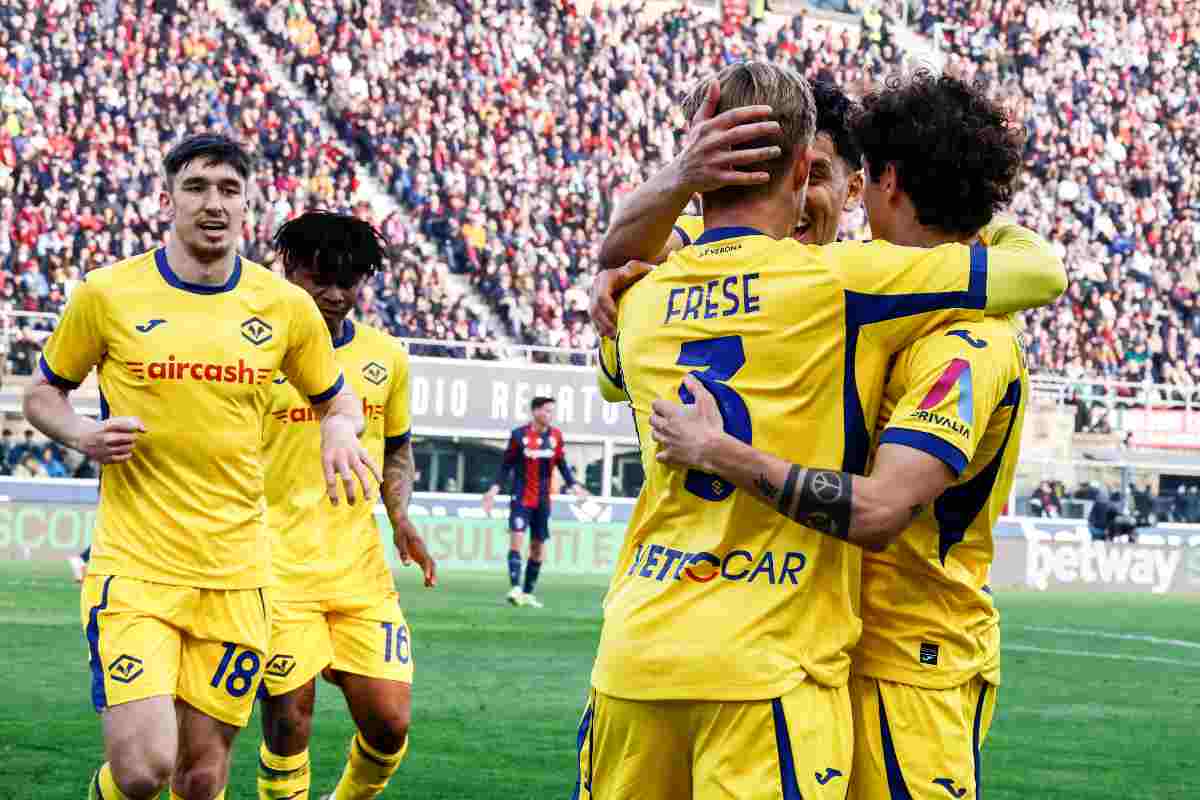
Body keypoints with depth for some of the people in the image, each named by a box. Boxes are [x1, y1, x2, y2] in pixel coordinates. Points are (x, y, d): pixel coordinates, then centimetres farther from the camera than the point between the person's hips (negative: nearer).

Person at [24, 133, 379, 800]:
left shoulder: (286, 306, 4)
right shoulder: (107, 294, -2)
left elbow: (335, 398, 20)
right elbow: (42, 392, 11)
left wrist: (339, 429, -4)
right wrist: (84, 436, -10)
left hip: (235, 572, 3)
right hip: (133, 566, -3)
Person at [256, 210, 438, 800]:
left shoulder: (385, 357, 9)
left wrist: (400, 517, 5)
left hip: (361, 569, 4)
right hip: (278, 568, -4)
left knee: (389, 720, -1)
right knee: (288, 723, -6)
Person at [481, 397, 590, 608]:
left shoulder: (556, 436, 3)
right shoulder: (519, 435, -6)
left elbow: (562, 464, 12)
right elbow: (507, 464, 0)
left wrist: (573, 485, -1)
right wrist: (495, 488, -8)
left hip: (543, 499, 4)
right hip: (521, 496, -4)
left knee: (538, 546, 7)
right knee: (517, 537, -19)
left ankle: (528, 592, 18)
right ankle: (515, 588, -24)